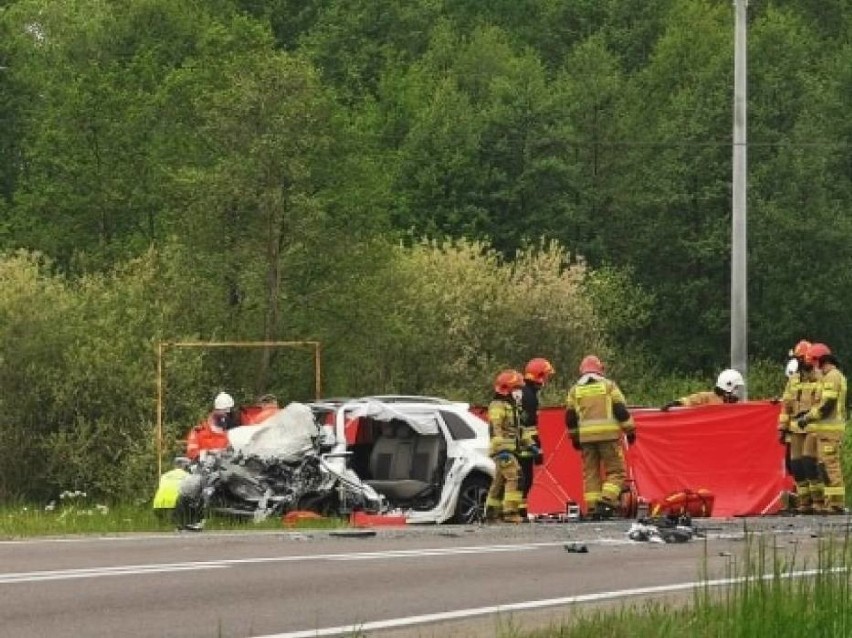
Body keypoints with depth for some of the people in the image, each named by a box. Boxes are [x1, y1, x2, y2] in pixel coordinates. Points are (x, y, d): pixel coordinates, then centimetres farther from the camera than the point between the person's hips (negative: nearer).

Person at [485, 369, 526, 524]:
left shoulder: (512, 406, 22)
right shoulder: (498, 406, -10)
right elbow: (496, 429, -20)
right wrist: (502, 448, -29)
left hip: (511, 449, 10)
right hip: (503, 449, -10)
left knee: (499, 482, 13)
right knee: (514, 478, -19)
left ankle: (491, 512, 19)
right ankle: (510, 512, -25)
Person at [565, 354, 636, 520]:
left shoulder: (575, 390, 12)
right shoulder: (609, 385, 5)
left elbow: (570, 417, 13)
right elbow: (621, 410, 0)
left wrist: (574, 437, 23)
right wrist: (630, 431, 7)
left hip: (586, 436, 3)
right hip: (608, 435, -3)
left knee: (590, 473, 8)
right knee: (615, 471, 2)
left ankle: (592, 508, 2)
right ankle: (607, 501, -16)